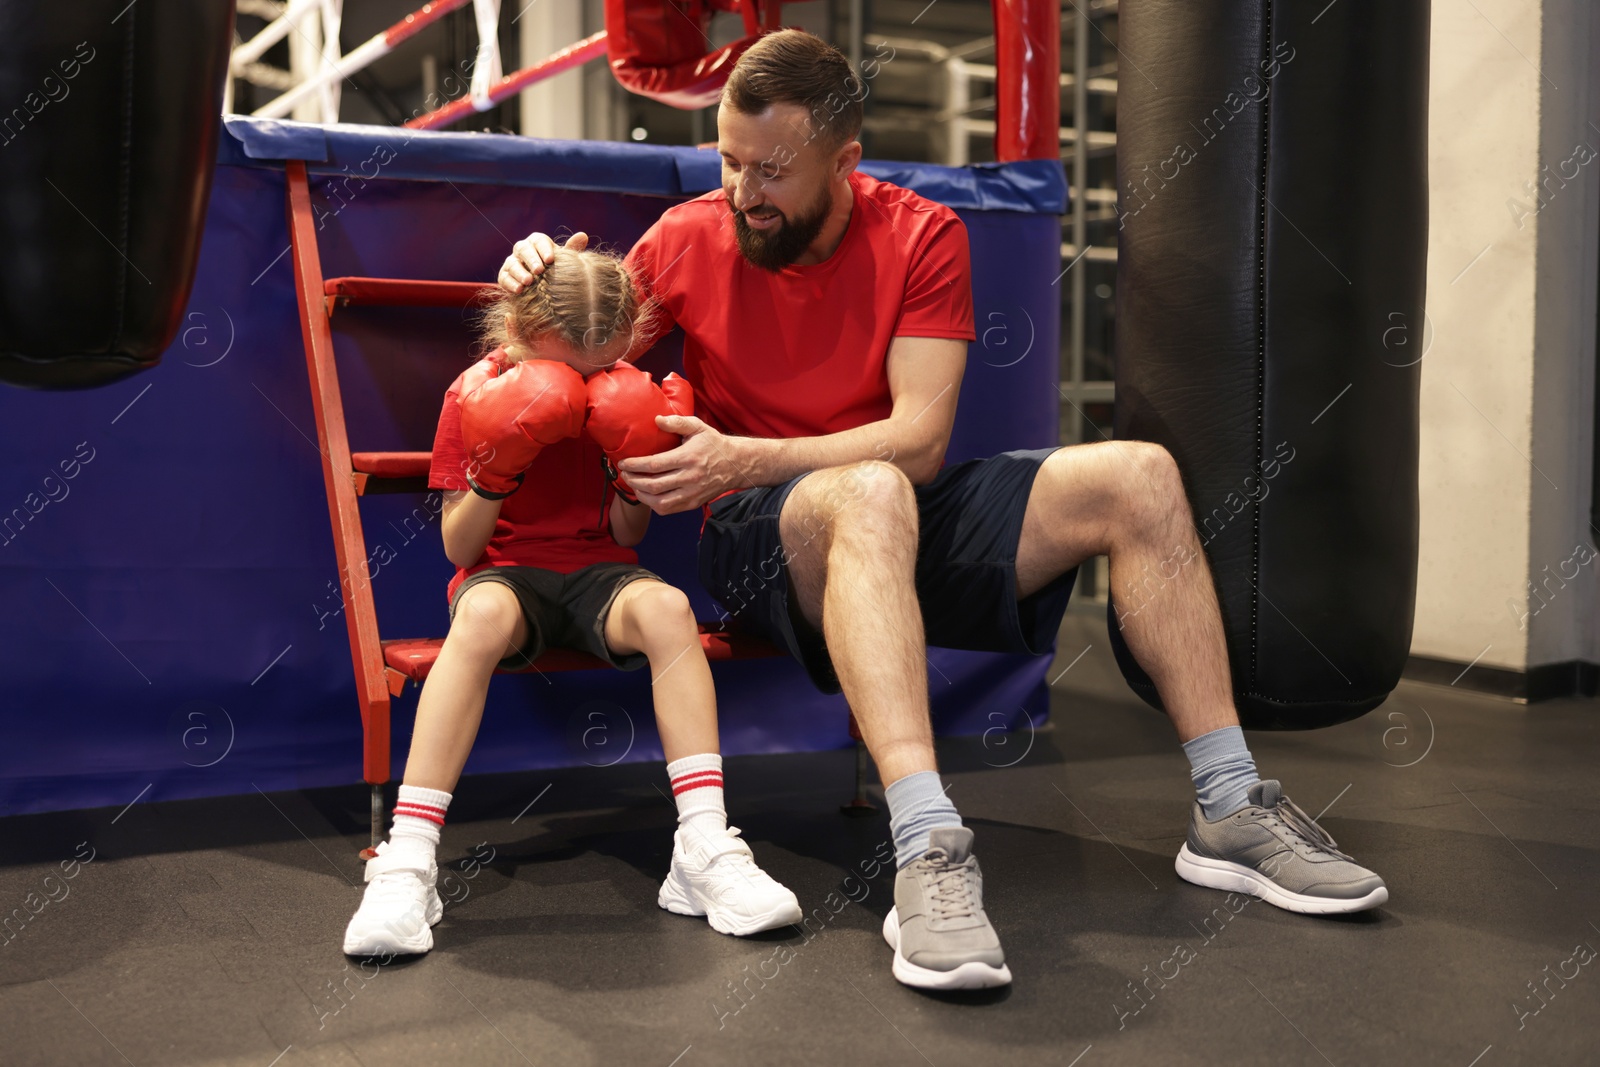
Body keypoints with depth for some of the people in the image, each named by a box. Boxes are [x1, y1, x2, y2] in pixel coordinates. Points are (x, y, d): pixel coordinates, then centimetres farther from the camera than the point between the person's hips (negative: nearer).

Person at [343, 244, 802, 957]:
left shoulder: (624, 396, 3)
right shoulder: (475, 394, -3)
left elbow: (627, 536, 6)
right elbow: (458, 548, -3)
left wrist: (633, 472, -14)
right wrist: (494, 476, -20)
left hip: (597, 572, 2)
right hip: (505, 572, -2)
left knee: (666, 606, -34)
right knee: (484, 613, -39)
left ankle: (705, 848, -35)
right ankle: (407, 860, -41)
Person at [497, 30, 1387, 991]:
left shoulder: (923, 236, -2)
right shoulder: (689, 240, -1)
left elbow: (919, 438, -12)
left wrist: (742, 459, -21)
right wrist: (538, 281, -10)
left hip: (908, 518, 3)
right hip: (766, 540, -3)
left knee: (1139, 476, -16)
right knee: (870, 492, -40)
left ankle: (1230, 812, -11)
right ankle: (928, 852, -50)